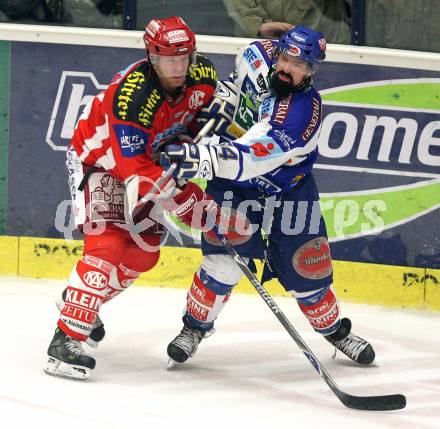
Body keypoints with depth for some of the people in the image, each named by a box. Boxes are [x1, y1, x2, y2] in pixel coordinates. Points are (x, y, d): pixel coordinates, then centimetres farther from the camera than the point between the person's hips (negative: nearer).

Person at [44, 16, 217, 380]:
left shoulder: (203, 75, -17)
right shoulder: (132, 97, -37)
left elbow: (205, 114, 8)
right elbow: (134, 168, -38)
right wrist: (188, 202, -40)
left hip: (147, 155, 7)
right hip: (97, 159, -7)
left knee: (143, 252, 8)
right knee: (108, 246, -24)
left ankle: (82, 302, 32)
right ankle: (67, 338, -25)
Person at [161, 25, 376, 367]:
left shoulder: (303, 112, -33)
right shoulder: (262, 56, -17)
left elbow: (246, 159, -44)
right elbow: (239, 76, 11)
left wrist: (199, 159, -56)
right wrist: (223, 102, -5)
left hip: (289, 188, -2)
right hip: (234, 185, 3)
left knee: (308, 272, 4)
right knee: (224, 262, -16)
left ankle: (334, 329, 30)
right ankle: (195, 327, 1)